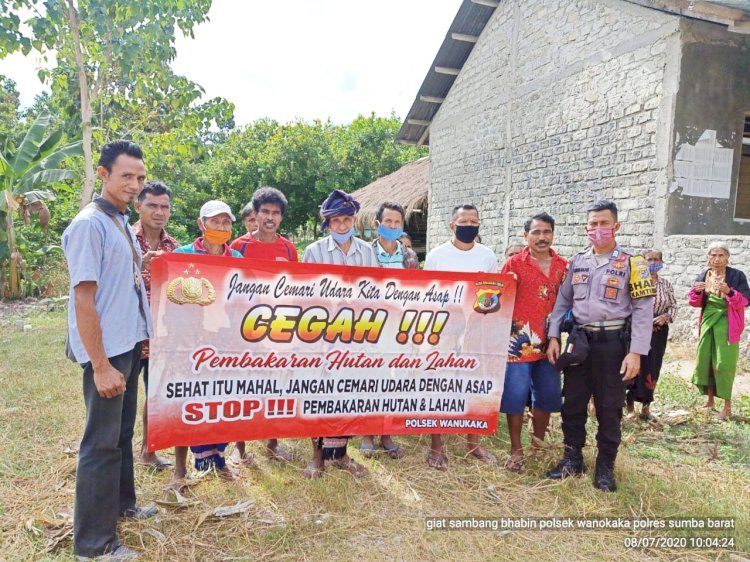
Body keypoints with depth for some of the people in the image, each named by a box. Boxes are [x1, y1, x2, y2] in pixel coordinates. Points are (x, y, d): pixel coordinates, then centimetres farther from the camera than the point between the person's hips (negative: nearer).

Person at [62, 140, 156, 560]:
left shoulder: (123, 223, 10)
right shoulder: (90, 224, -16)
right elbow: (83, 301, -20)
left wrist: (142, 337, 14)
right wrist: (100, 366, -21)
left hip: (130, 346, 8)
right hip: (106, 351, -8)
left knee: (122, 432, 20)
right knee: (102, 442, 2)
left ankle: (122, 504, 38)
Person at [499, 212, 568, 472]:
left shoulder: (563, 266, 7)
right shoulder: (514, 263, -4)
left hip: (549, 343, 4)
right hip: (520, 341, -4)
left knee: (547, 395, 13)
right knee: (516, 395, 1)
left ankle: (539, 443, 32)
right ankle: (516, 450, 16)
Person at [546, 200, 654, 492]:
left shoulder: (631, 263, -4)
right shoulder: (577, 262, 8)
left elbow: (643, 309, -7)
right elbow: (562, 301, 11)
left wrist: (636, 352, -14)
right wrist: (553, 337, 3)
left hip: (613, 343, -3)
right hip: (580, 340, 4)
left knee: (609, 407, 6)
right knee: (572, 402, 9)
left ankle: (605, 466, 22)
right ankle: (572, 458, 25)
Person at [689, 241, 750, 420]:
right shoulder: (703, 276, 8)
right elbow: (694, 302, 9)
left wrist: (729, 291, -26)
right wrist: (697, 292, -12)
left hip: (726, 323, -5)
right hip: (708, 321, 5)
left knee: (724, 363, -8)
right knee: (705, 360, 7)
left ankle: (727, 405, 3)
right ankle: (710, 400, 21)